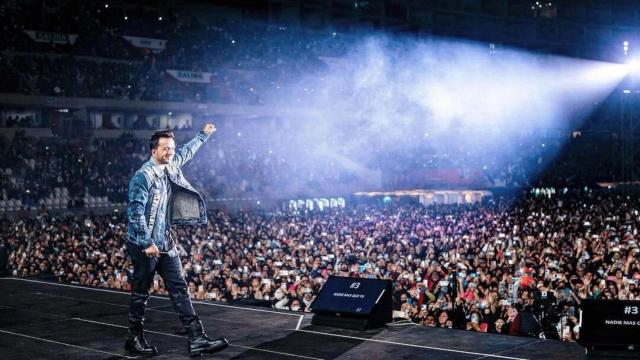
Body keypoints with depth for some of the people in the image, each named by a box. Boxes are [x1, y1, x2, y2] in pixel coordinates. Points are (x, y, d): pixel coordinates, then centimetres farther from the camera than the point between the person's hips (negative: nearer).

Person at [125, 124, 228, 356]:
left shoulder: (169, 167, 7)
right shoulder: (144, 176, -17)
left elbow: (184, 153, 30)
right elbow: (136, 212, -22)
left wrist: (203, 135, 38)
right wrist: (147, 243, -24)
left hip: (165, 243, 8)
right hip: (144, 245, -8)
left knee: (180, 289, 2)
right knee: (141, 294, 4)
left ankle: (197, 340, -1)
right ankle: (135, 340, 19)